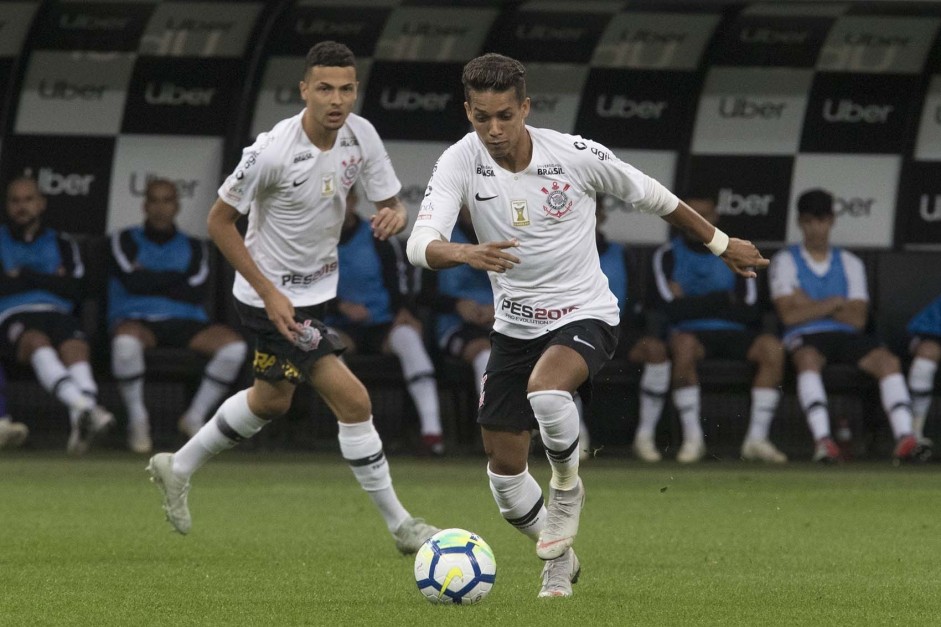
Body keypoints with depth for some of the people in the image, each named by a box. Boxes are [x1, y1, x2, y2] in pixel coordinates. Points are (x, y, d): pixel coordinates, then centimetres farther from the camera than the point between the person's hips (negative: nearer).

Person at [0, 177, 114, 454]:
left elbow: (74, 288, 9)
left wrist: (25, 276, 4)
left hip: (58, 314, 2)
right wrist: (49, 280, 7)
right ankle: (81, 405, -64)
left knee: (76, 347, -36)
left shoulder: (62, 244, 26)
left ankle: (83, 423, -61)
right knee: (37, 342, -39)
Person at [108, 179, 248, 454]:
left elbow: (195, 292, -1)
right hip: (137, 320, -3)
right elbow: (132, 281, -5)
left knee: (234, 345, -28)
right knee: (126, 341, -42)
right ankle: (137, 420, -21)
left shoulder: (193, 247, 18)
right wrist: (175, 279, 3)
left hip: (185, 324, 3)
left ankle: (195, 417, -11)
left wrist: (149, 278, 0)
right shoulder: (125, 241, 14)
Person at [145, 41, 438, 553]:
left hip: (314, 290, 8)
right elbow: (220, 221, -16)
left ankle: (178, 468, 45)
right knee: (353, 401, -11)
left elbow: (393, 205, 0)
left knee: (270, 401, 25)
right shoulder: (272, 151, -26)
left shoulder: (361, 136, -8)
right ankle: (400, 526, 0)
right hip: (273, 295, -8)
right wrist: (269, 293, -20)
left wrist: (393, 217, -26)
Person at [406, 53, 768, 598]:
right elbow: (421, 245, -26)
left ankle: (568, 486, -5)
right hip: (515, 324, 4)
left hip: (584, 314, -3)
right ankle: (560, 559, 30)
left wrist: (721, 243, 13)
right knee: (504, 470, 3)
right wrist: (465, 254, -49)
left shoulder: (576, 155, -16)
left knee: (546, 390, -36)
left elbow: (650, 195, 2)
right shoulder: (461, 163, -13)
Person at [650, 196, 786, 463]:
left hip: (733, 332, 3)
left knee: (772, 347, -27)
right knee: (684, 345, -38)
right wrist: (722, 301, -7)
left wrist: (695, 305, -4)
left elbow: (751, 311, -1)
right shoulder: (668, 255, 5)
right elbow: (673, 310, -9)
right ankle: (692, 438, -32)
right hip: (692, 332, -3)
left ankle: (757, 439, -24)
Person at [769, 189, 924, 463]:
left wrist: (811, 306, -3)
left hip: (847, 336, 3)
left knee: (888, 360, -27)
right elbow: (789, 315, -4)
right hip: (806, 337, -3)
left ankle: (904, 437, -43)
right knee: (808, 359, -40)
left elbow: (858, 318, 4)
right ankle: (822, 439, -52)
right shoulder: (785, 261, 10)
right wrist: (835, 304, -4)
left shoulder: (850, 263, 18)